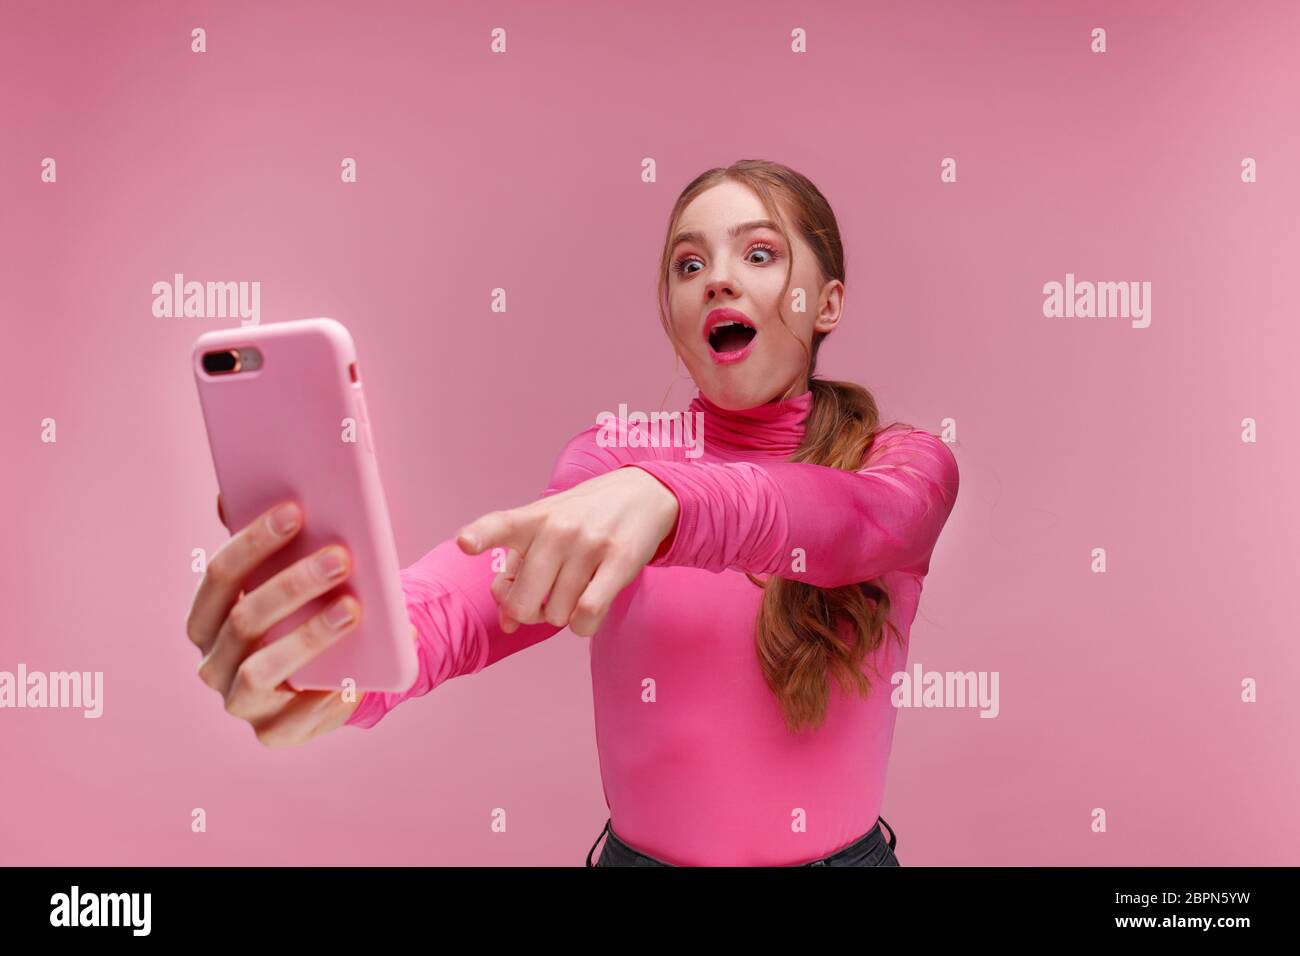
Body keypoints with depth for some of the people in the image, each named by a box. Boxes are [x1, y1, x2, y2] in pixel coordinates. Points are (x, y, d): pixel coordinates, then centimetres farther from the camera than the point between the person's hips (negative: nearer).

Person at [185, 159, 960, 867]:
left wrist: (664, 498, -42)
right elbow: (477, 600, -21)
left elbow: (857, 522, -26)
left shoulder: (905, 464, -3)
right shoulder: (610, 458, -3)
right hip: (640, 850, 0)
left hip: (843, 851, 1)